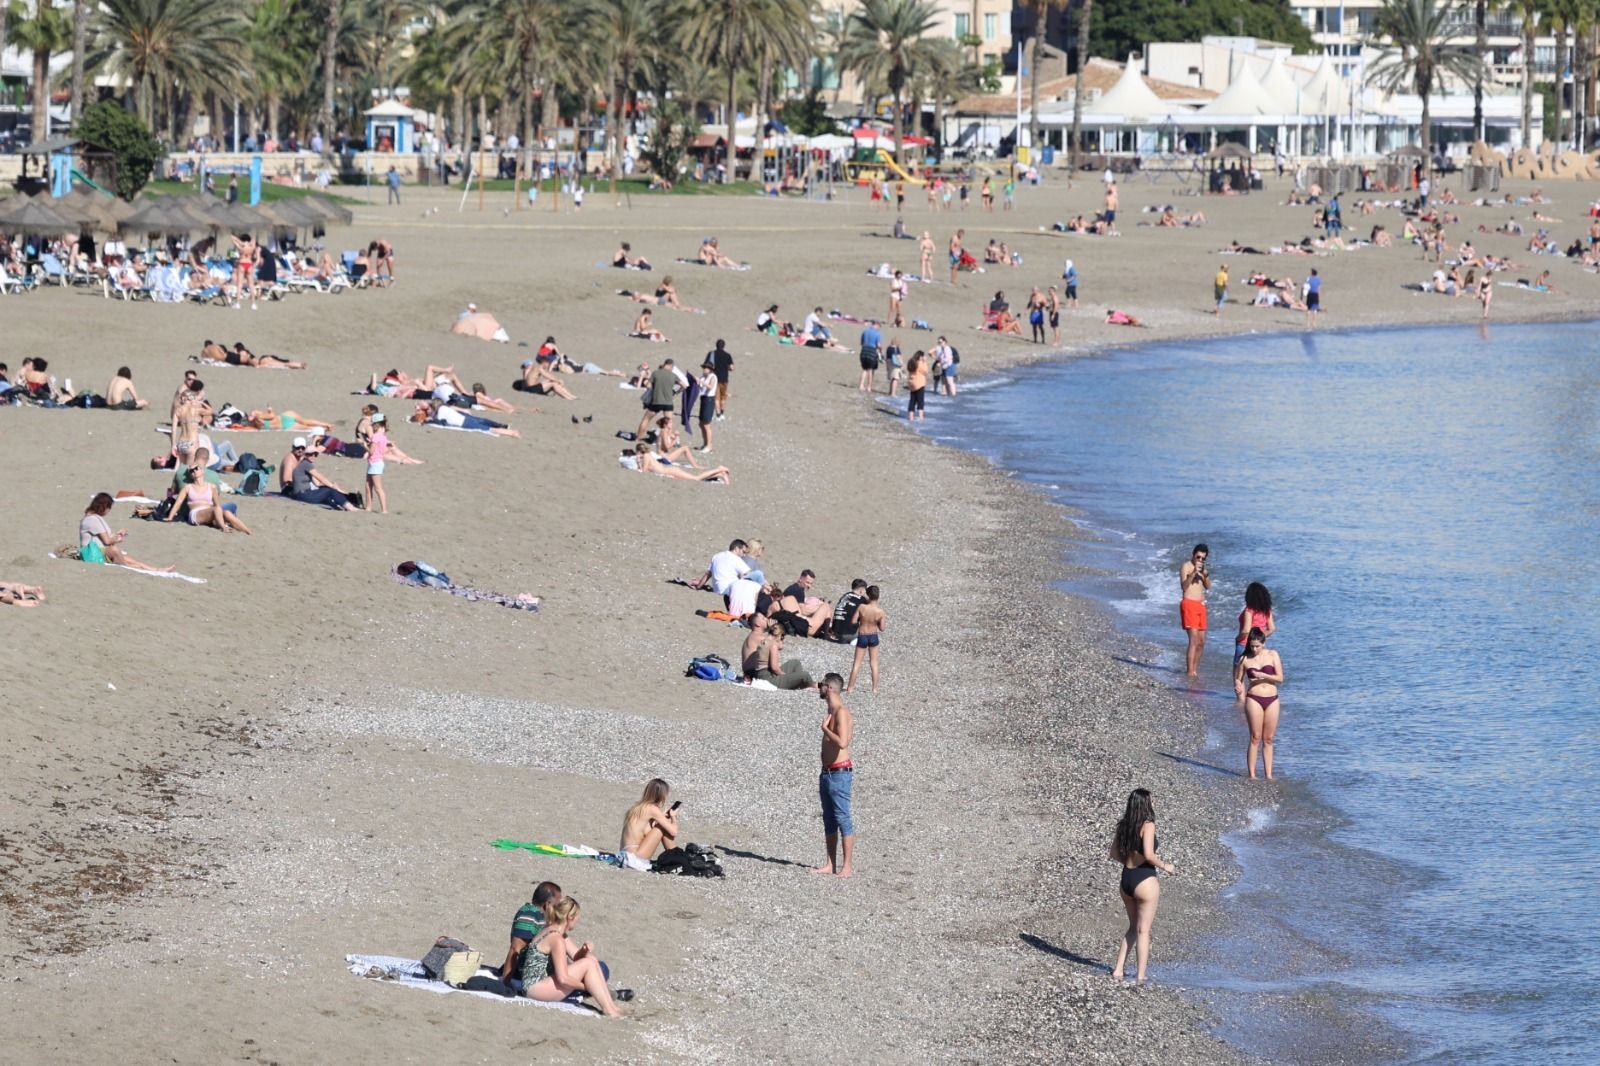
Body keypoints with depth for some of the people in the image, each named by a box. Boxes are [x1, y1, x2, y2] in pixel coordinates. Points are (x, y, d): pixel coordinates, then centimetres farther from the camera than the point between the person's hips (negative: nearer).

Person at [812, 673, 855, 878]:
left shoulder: (841, 712, -15)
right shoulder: (831, 711, 15)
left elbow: (842, 742, -27)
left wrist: (825, 728, -15)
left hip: (839, 773, -10)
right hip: (827, 773, 10)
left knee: (843, 819, -7)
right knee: (829, 820, 12)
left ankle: (847, 866, -6)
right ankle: (831, 864, 16)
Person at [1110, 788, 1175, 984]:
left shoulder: (1123, 826, 7)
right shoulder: (1147, 825, -15)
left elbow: (1115, 854, 11)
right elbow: (1149, 855, -23)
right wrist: (1164, 866, -7)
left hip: (1126, 880, 7)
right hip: (1145, 881, -7)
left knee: (1133, 928, 21)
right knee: (1143, 931, 3)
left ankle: (1118, 970, 16)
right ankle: (1140, 976, 7)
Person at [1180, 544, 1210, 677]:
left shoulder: (1202, 568, 18)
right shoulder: (1186, 567, -4)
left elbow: (1208, 586, 11)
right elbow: (1184, 586, -15)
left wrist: (1206, 575, -7)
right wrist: (1194, 573, -25)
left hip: (1201, 605, 8)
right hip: (1189, 604, -8)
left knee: (1201, 641, 9)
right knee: (1194, 639, -17)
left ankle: (1194, 669, 19)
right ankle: (1190, 671, -19)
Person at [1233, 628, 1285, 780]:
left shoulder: (1272, 655, 2)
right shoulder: (1244, 659, 1)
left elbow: (1280, 678, -2)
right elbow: (1238, 679, 8)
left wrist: (1263, 676, -16)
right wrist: (1238, 688, -13)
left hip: (1272, 699, 2)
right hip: (1254, 699, -2)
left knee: (1268, 739, 5)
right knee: (1255, 738, -5)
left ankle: (1269, 774, 8)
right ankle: (1251, 774, -2)